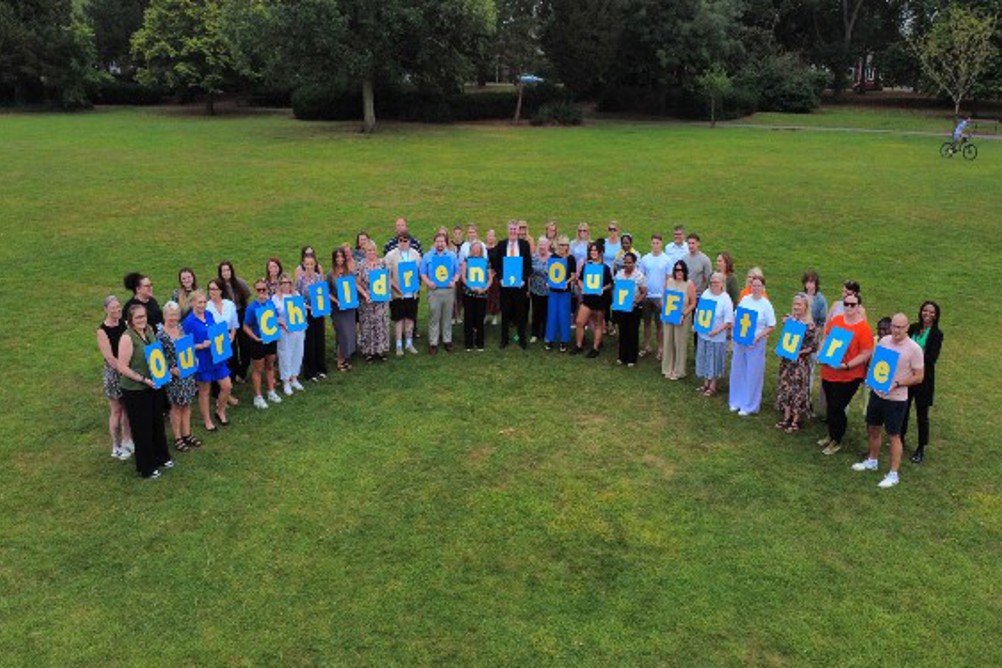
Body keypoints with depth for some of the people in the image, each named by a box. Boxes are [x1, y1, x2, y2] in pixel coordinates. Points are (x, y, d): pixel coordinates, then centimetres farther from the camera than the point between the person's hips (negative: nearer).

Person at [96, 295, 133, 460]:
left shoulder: (124, 324, 2)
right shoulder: (102, 330, -13)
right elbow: (109, 357, -17)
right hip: (114, 372, -5)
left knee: (128, 408, 14)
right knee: (116, 410, 5)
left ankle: (127, 441, 28)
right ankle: (117, 447, 18)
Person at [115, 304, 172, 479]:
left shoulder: (149, 331, 2)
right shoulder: (127, 338, -19)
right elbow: (122, 367, -20)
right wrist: (144, 379, -23)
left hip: (154, 385, 7)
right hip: (135, 390, -7)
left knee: (158, 422, 20)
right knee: (142, 428, 6)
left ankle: (161, 457, 40)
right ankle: (146, 467, 22)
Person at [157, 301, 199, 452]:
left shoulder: (181, 328, 3)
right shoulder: (160, 334, -16)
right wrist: (172, 370, -23)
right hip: (174, 376, -6)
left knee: (186, 405, 14)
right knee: (176, 406, 7)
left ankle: (187, 434, 27)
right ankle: (177, 438, 21)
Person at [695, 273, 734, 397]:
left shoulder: (726, 299, -14)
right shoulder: (706, 293, 0)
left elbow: (728, 321, -16)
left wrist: (717, 331, -25)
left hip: (717, 336, -5)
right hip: (703, 333, 5)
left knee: (714, 360, 8)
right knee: (704, 358, 16)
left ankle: (712, 386, 22)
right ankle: (706, 382, 33)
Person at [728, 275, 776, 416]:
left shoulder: (766, 305, -8)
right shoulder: (745, 299, 4)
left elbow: (771, 326, -7)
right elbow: (736, 316, 13)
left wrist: (758, 336, -19)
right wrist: (736, 329, -5)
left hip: (756, 343, -4)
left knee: (753, 374, 3)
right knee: (738, 371, 12)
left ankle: (749, 406, 13)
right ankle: (736, 401, 27)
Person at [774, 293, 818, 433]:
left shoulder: (810, 325, -14)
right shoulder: (788, 320, 3)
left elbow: (814, 346, -11)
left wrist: (800, 352, -20)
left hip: (801, 362, -6)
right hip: (786, 360, 6)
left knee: (798, 390, 3)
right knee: (785, 387, 11)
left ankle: (795, 421, 15)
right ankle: (786, 418, 24)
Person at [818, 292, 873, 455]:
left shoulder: (864, 328, -14)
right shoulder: (835, 320, 2)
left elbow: (866, 354, -15)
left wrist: (846, 366, -23)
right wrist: (822, 353, 0)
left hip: (848, 377, -5)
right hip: (828, 373, 5)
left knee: (836, 409, 0)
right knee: (830, 406, 17)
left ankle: (837, 441, 20)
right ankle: (831, 435, 36)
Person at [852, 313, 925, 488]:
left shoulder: (914, 349, -16)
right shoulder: (884, 341, 0)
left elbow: (918, 377, -12)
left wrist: (896, 383, -24)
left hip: (896, 399, -6)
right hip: (877, 393, 6)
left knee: (894, 436, 4)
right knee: (872, 429, 19)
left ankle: (893, 475, 15)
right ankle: (872, 461, 40)